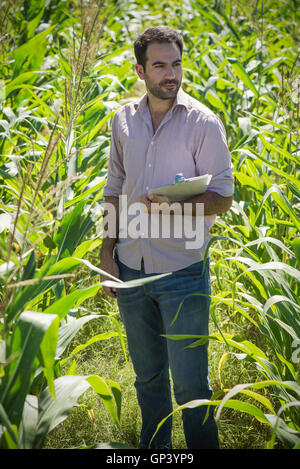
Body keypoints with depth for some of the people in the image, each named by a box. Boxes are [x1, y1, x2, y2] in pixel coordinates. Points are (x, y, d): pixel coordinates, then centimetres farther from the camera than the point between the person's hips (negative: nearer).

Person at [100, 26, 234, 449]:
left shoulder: (203, 122, -7)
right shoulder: (123, 120, 7)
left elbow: (223, 197, -7)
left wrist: (174, 205, -26)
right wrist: (107, 251, 8)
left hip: (183, 271, -4)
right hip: (130, 271, 4)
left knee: (190, 383, 0)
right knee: (147, 375, 18)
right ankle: (153, 447, 34)